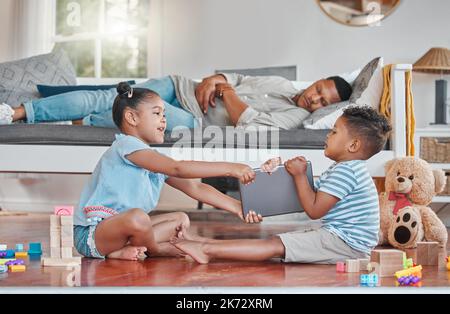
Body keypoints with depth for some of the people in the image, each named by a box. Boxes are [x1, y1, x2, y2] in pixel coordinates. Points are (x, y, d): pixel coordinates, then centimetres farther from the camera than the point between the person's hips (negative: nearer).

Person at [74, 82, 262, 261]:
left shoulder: (155, 161, 13)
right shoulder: (126, 145, -16)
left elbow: (195, 188, 8)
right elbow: (177, 169, -28)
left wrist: (237, 207, -3)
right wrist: (229, 169, -29)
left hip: (122, 228, 10)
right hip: (90, 234, -10)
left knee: (181, 219, 10)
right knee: (137, 217, -38)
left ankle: (124, 250, -8)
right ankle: (155, 249, -4)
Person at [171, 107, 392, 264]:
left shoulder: (346, 170, -14)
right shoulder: (344, 169, 22)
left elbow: (314, 210, -17)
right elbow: (309, 193, 19)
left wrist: (299, 175, -8)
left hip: (346, 244, -10)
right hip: (341, 238, 10)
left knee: (277, 245, -17)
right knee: (279, 241, 1)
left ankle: (208, 249, -22)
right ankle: (205, 243, -4)